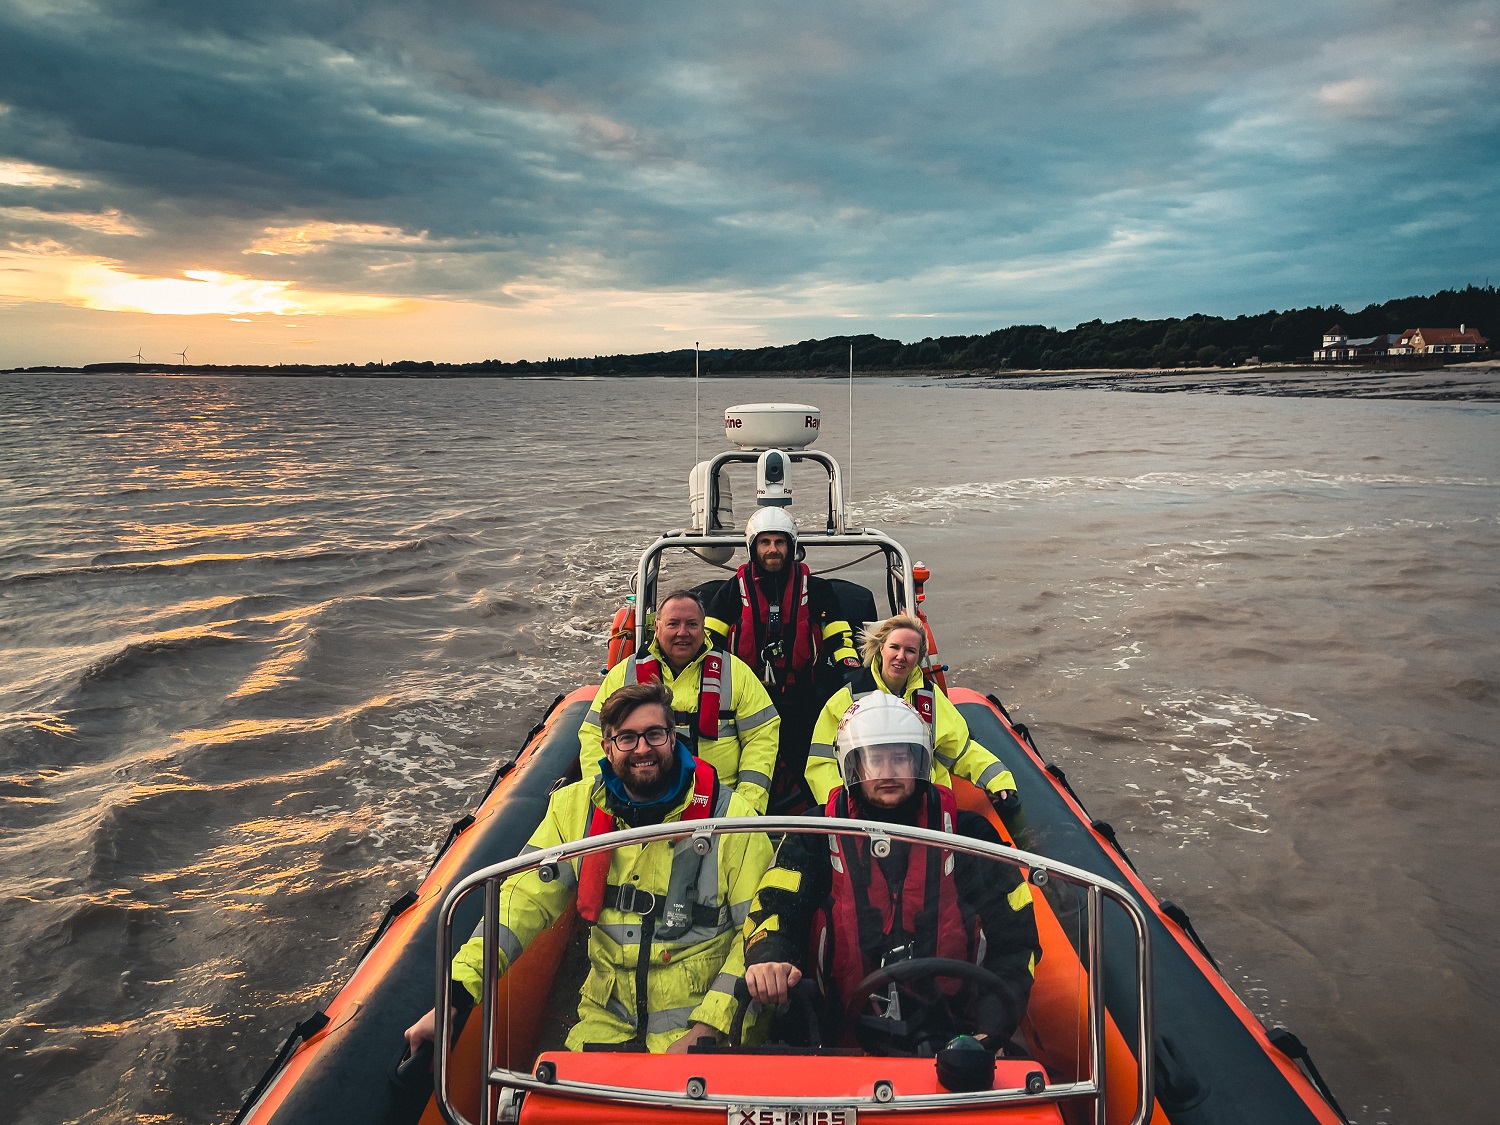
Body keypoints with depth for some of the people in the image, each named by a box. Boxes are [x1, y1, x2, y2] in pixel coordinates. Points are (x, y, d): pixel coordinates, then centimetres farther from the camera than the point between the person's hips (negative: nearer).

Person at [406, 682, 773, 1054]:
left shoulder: (728, 814, -8)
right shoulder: (575, 807, 1)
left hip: (694, 1020, -3)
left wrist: (708, 1027, -15)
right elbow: (526, 899, -4)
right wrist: (455, 994, -17)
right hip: (605, 1018, 3)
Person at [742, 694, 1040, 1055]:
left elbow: (1015, 936, 12)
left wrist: (991, 1029, 0)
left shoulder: (966, 833, 12)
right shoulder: (818, 835, 12)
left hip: (955, 1040, -1)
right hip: (848, 1044, 1)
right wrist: (767, 956, -23)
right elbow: (777, 904, 0)